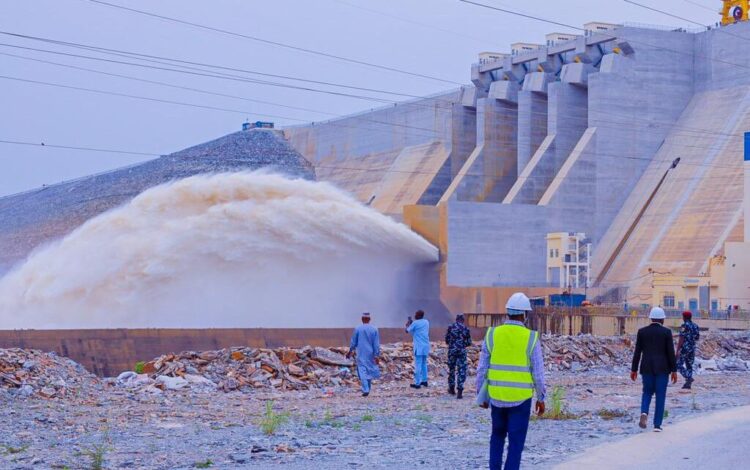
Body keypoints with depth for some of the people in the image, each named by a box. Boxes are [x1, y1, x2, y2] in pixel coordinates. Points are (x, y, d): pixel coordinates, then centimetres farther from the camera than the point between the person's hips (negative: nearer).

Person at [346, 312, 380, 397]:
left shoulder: (357, 329, -5)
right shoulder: (374, 329, -2)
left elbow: (353, 342, 2)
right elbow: (376, 344, -4)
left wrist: (350, 351, 17)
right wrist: (376, 355, -3)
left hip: (361, 354, -2)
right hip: (371, 354, 2)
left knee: (362, 371, -4)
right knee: (370, 370, 17)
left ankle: (365, 390, -17)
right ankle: (368, 388, 27)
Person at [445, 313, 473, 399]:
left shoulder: (450, 327, -1)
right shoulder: (465, 329, -3)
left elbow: (446, 340, 4)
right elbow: (469, 342, 1)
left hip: (452, 351, 1)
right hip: (462, 352, -1)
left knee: (451, 369, 18)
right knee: (461, 371, 0)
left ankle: (452, 388, 28)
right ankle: (460, 392, -7)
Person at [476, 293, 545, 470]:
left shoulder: (492, 334, -3)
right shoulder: (531, 338, -8)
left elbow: (482, 369, 0)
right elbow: (538, 373, -6)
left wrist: (481, 394, 11)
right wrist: (541, 398, 5)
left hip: (497, 396, 3)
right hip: (521, 398, -2)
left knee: (497, 436, 22)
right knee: (516, 441, 4)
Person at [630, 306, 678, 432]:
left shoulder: (642, 331, 1)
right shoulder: (666, 332, -5)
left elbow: (637, 352, 2)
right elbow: (671, 353, -7)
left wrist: (634, 369, 7)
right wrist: (674, 370, -1)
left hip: (647, 368, 2)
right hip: (662, 368, -2)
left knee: (647, 392, 18)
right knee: (660, 396, 6)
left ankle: (644, 413, -10)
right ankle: (657, 425, 3)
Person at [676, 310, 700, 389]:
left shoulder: (684, 326, -13)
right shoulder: (695, 326, 9)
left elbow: (681, 339, -18)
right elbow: (697, 338, 18)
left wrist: (677, 350, -18)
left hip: (684, 348, -7)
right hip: (692, 348, 7)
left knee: (679, 365, -1)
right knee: (689, 366, 11)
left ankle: (688, 378, -19)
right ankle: (688, 384, 8)